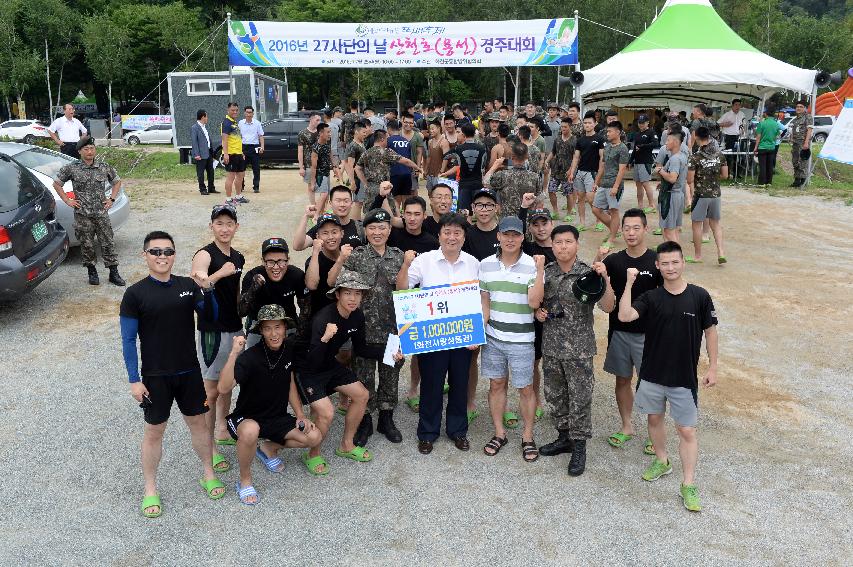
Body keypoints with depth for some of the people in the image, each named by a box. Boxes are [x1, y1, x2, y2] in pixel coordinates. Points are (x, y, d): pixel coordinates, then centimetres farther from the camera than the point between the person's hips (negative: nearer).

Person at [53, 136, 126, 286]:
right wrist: (67, 200, 1)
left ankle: (114, 273, 7)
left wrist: (112, 199, 8)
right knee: (87, 245, 4)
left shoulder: (104, 167, 5)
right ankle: (92, 272, 18)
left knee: (108, 243, 1)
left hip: (101, 213, 1)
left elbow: (117, 182, 20)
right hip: (82, 215, -1)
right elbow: (56, 184, 9)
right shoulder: (71, 168, 0)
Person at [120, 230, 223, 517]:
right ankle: (150, 490, 25)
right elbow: (128, 340, -7)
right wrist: (134, 380, -10)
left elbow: (211, 318, 2)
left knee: (198, 421, 14)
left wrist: (206, 290, -16)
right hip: (155, 376, -3)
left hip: (189, 371, 3)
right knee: (154, 430, 8)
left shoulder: (188, 286, -1)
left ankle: (208, 474, 33)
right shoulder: (135, 293, -10)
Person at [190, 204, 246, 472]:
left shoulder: (237, 258, 9)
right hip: (212, 330, -7)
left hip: (234, 327, 8)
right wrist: (220, 273, -43)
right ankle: (209, 447, 10)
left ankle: (222, 431, 36)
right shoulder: (205, 254, -14)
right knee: (211, 391, 0)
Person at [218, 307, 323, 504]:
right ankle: (244, 481, -11)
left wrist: (300, 415, 1)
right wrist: (234, 354, -48)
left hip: (277, 418, 6)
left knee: (314, 437, -15)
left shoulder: (289, 348, -5)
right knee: (251, 431, -40)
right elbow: (223, 389, -38)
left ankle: (269, 448, 13)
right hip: (246, 419, -5)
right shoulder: (250, 357, -25)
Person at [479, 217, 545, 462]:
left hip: (521, 339, -3)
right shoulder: (486, 265, 1)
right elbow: (484, 302, 7)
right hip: (493, 337, 3)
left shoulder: (532, 265, -9)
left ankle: (527, 437, 23)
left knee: (525, 388, 6)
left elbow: (534, 302, -18)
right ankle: (499, 433, 28)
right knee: (496, 385, 13)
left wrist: (540, 271, -25)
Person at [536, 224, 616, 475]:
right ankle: (564, 438, 36)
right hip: (550, 346, 5)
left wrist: (605, 279, -33)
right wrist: (537, 311, -4)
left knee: (580, 398, 4)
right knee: (554, 394, 17)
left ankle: (579, 447, 20)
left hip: (579, 349, -5)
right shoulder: (546, 272, 2)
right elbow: (537, 301, 17)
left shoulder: (587, 274, -12)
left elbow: (608, 307, -21)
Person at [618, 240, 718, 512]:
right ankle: (661, 461, 42)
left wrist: (712, 367, 2)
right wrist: (629, 283, -26)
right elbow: (624, 316, -22)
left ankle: (688, 485, 14)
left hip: (684, 378, -2)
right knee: (654, 419, 19)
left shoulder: (699, 296, -7)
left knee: (687, 431, 3)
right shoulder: (651, 298, -6)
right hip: (652, 375, 2)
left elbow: (710, 331, 2)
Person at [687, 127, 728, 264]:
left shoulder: (695, 157, -15)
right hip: (716, 194, 5)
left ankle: (697, 255, 15)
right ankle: (721, 253, 7)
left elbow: (689, 180, -14)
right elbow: (725, 175, 5)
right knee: (715, 223, 16)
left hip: (700, 195, -5)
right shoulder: (719, 154, 0)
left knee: (697, 225, 8)